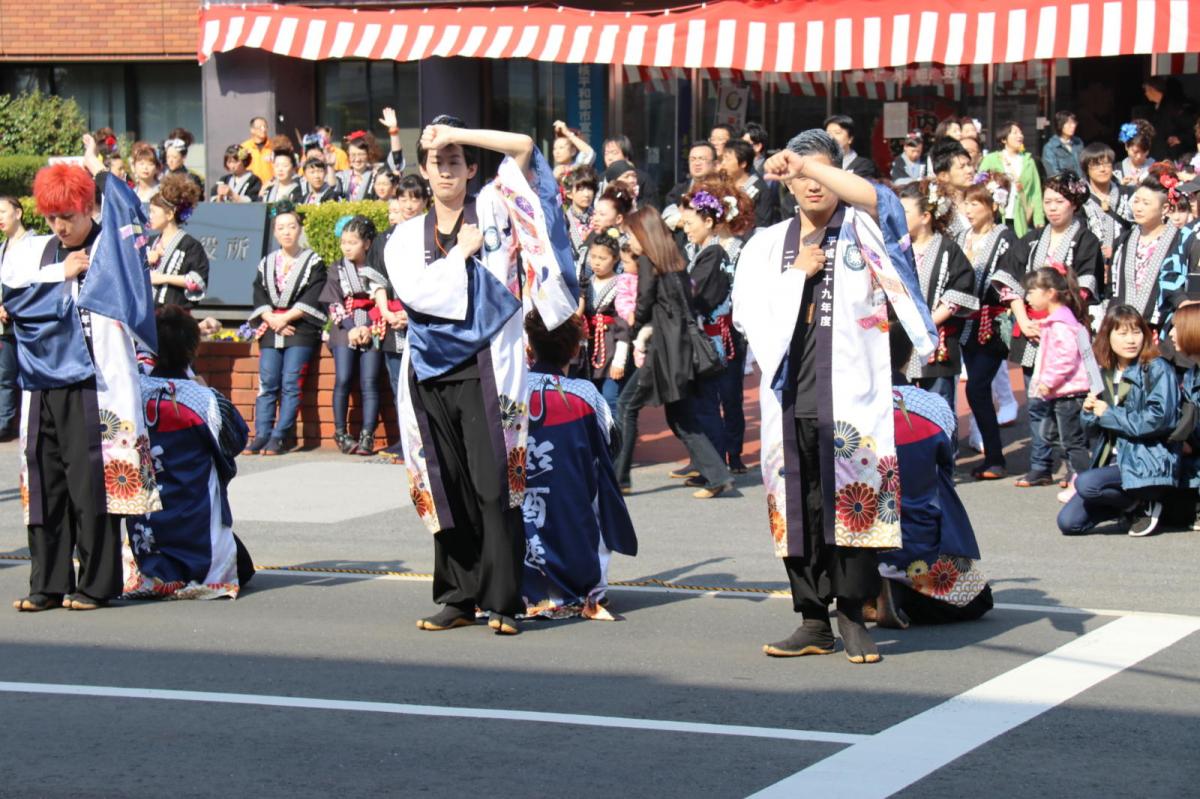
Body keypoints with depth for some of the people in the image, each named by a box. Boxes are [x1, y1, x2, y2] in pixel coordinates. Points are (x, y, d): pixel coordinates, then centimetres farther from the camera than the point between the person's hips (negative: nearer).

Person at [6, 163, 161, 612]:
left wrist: (98, 170, -2)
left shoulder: (110, 249, 4)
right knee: (45, 485, 3)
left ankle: (96, 583, 0)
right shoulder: (33, 251, 15)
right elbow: (11, 286, 1)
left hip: (92, 385, -4)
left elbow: (129, 216, -11)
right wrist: (61, 273, -4)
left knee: (91, 484, -7)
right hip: (43, 385, 4)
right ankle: (48, 584, 9)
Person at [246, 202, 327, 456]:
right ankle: (262, 435, -10)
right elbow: (259, 297, 10)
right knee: (267, 383, -7)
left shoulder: (313, 262, 5)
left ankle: (278, 437, -13)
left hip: (300, 330, -4)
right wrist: (271, 319, -8)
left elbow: (312, 298, -5)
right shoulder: (266, 263, 17)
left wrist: (285, 318, -11)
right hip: (270, 329, 4)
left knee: (291, 384, -11)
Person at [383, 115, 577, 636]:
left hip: (485, 366, -3)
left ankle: (502, 599, -8)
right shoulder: (408, 236, 13)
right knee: (447, 489, 4)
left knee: (494, 485, -9)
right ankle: (458, 597, 11)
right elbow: (413, 291, -4)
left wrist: (454, 133, -6)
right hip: (432, 371, 3)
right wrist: (461, 253, -4)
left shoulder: (492, 211, 7)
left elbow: (523, 147, -4)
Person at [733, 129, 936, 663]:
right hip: (791, 396, 3)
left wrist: (805, 161, -18)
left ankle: (852, 615, 2)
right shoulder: (770, 244, 17)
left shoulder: (859, 231, 7)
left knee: (853, 499, -7)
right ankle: (813, 622, 11)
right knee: (798, 508, 4)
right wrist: (798, 273, -3)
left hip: (850, 393, -3)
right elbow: (747, 309, 6)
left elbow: (869, 195, -17)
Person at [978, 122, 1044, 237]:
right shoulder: (990, 159, 5)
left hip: (1021, 222, 2)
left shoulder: (1028, 161, 13)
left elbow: (1036, 192, 9)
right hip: (996, 221, -2)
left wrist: (1039, 221, 0)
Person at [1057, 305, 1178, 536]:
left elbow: (1158, 419, -21)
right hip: (1112, 462, 7)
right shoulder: (1105, 374, 10)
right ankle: (1130, 504, 14)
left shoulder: (1158, 371, -9)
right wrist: (1089, 412, -9)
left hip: (1149, 466, -7)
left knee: (1085, 484, -31)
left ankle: (1143, 506, -5)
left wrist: (1108, 414, -14)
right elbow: (1092, 426, 16)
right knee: (1068, 523, -5)